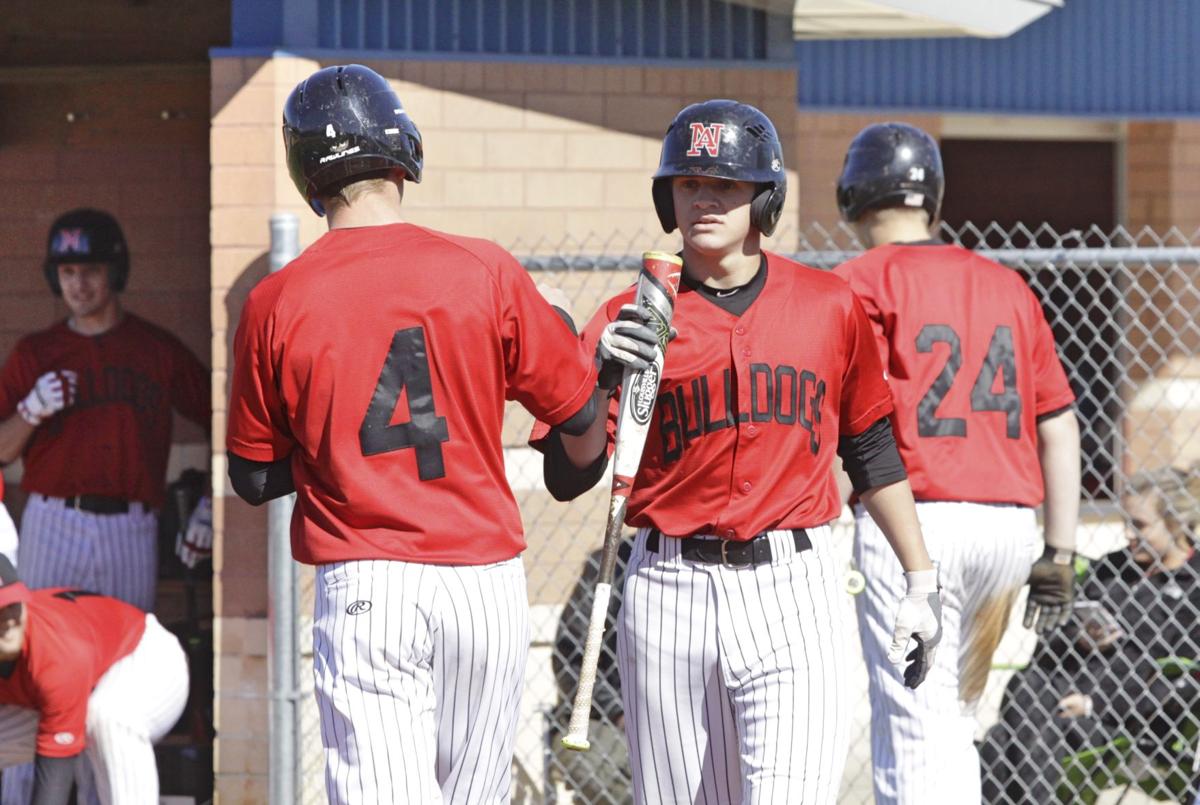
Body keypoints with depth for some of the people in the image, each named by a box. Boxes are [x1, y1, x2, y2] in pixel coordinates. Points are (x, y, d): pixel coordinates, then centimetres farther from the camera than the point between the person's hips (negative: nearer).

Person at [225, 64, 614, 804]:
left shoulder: (276, 305, -3)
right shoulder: (486, 273, -4)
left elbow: (254, 479, 6)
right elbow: (580, 410, 4)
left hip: (361, 589, -1)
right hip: (486, 575, 2)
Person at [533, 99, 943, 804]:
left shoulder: (829, 307, 6)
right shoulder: (634, 318, 2)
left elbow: (872, 450, 17)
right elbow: (568, 476, -4)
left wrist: (922, 581, 17)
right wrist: (602, 379, -21)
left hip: (794, 591, -1)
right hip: (671, 592, 1)